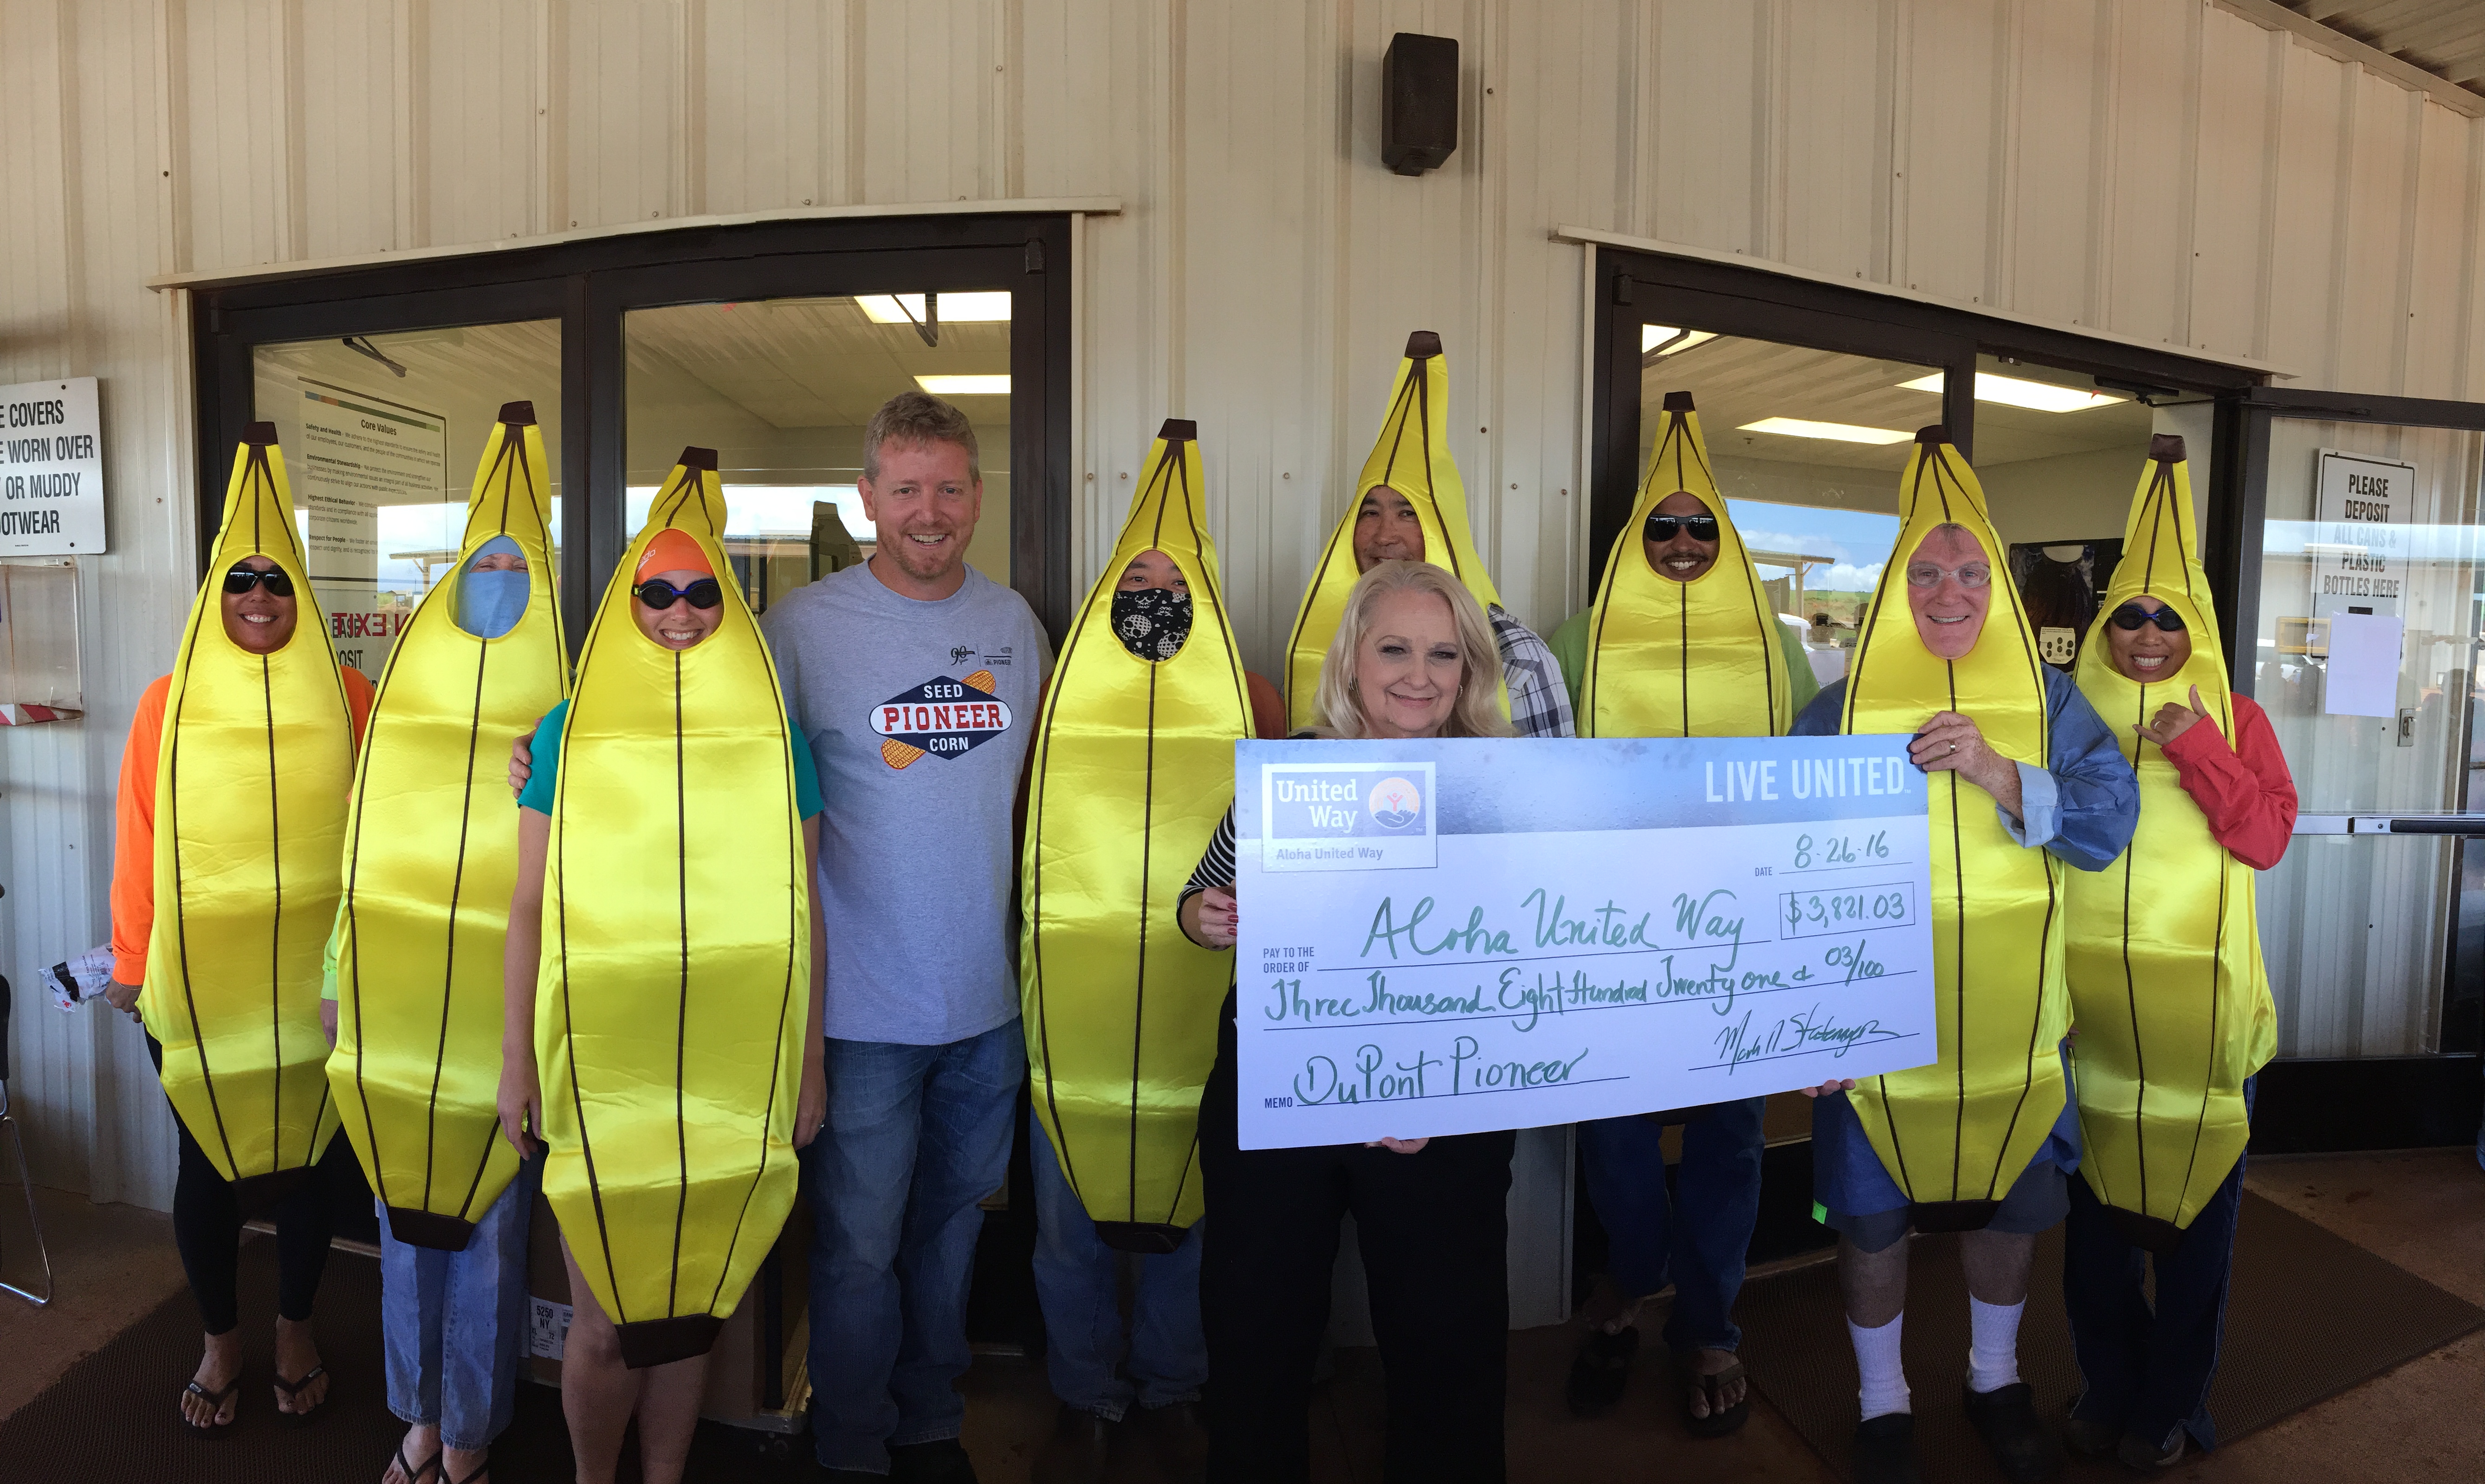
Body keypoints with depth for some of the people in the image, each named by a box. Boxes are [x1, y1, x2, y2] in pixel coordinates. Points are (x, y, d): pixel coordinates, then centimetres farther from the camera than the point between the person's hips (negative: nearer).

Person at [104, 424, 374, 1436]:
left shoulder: (346, 696, -3)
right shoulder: (170, 703, -1)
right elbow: (141, 839, 1)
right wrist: (131, 962, 2)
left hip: (313, 981, 0)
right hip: (195, 980, 1)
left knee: (307, 1155, 12)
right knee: (206, 1162, 13)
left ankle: (295, 1328, 35)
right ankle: (220, 1340, 35)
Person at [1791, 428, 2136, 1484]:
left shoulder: (2048, 702, 1)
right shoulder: (1839, 710, -5)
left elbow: (2107, 824, -9)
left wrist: (1998, 773, -26)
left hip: (2013, 1020, 2)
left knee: (2012, 1202, 19)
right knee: (1872, 1216, 9)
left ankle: (1996, 1378, 45)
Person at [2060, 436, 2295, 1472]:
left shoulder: (2234, 718, 2)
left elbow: (2267, 839, -9)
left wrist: (2197, 748, -17)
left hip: (2201, 998, 0)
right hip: (2092, 992, 1)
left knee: (2198, 1197, 9)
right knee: (2098, 1199, 11)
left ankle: (2171, 1404, 27)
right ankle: (2107, 1388, 29)